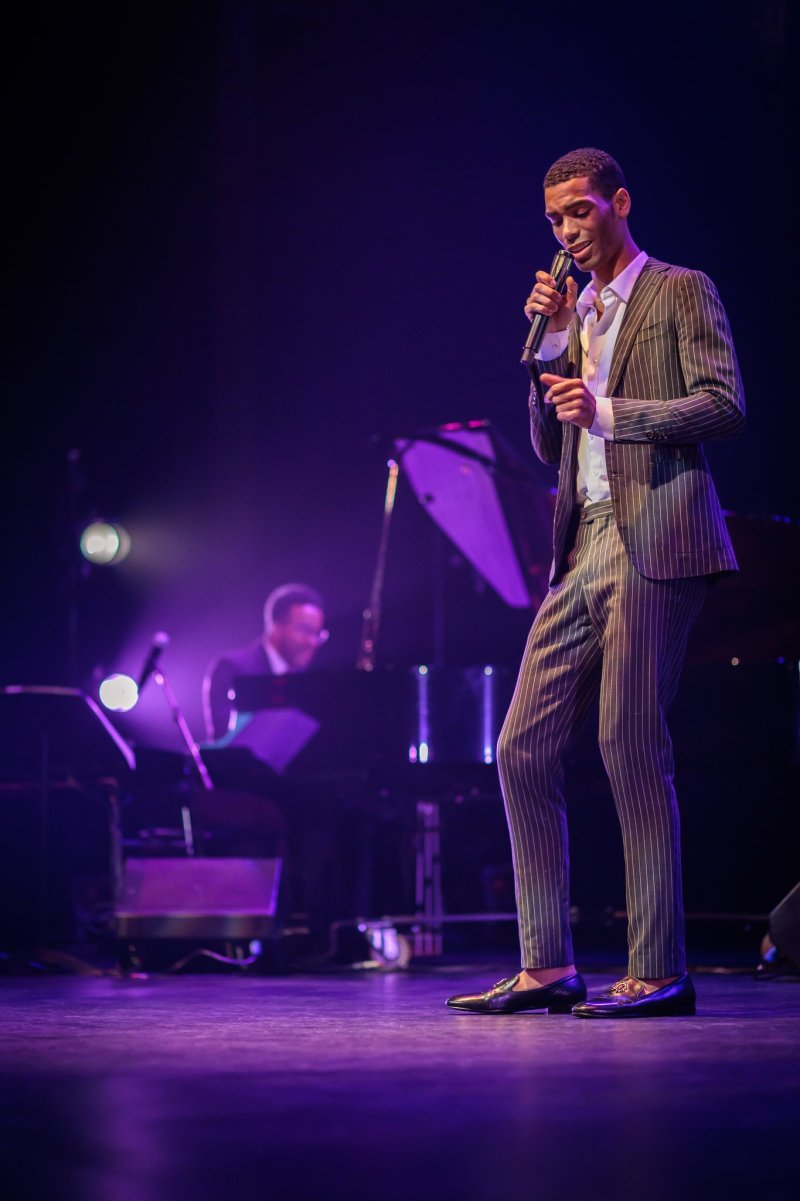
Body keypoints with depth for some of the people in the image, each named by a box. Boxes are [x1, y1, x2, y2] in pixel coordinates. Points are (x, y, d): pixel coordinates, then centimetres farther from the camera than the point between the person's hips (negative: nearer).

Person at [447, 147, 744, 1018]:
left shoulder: (679, 292, 3)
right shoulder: (577, 313, 22)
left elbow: (724, 405, -8)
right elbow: (549, 443, 17)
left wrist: (609, 411, -14)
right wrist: (554, 339, 6)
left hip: (653, 539, -7)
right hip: (583, 549, 7)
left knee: (630, 747, -11)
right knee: (523, 749, 2)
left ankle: (659, 971, -5)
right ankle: (547, 967, 7)